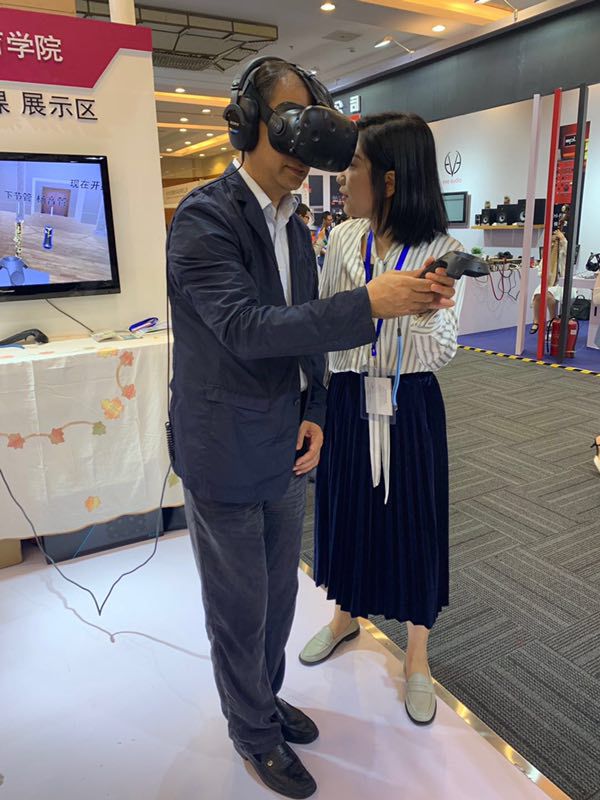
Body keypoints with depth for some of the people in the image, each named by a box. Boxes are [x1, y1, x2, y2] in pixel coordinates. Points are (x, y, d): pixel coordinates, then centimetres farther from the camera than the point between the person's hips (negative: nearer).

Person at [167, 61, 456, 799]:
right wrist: (369, 303, -32)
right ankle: (253, 732, 38)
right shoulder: (203, 219, -16)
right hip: (225, 459, -7)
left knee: (277, 594, 22)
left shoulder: (294, 228, 9)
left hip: (285, 452, 7)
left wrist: (315, 413, 0)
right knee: (240, 608, 12)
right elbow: (247, 326, -27)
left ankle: (265, 697, 48)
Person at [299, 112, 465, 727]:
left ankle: (417, 657, 33)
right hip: (347, 401, 4)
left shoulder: (441, 251, -12)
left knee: (412, 521, 9)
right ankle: (346, 616, 45)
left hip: (409, 407, -3)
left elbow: (442, 353, -10)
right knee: (347, 511, 17)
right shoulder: (343, 238, -2)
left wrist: (427, 313, -28)